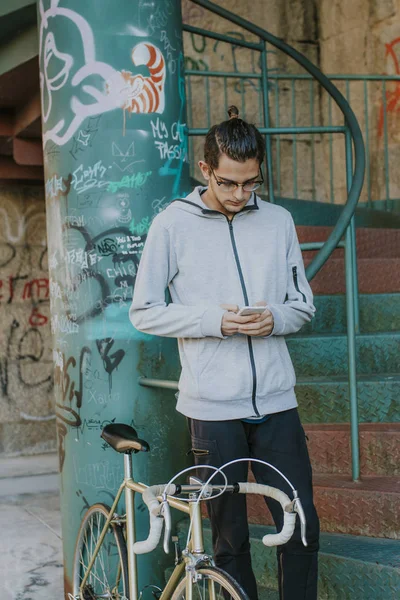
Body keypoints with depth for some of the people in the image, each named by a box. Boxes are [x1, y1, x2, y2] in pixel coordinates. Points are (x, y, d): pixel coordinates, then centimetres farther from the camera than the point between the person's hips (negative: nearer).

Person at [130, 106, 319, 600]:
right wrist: (213, 320, -14)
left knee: (302, 527, 1)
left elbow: (303, 303, 14)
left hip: (275, 402, 3)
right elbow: (144, 313, 0)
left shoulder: (278, 221, 8)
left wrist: (275, 318, -9)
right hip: (213, 407, -2)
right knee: (229, 539, 7)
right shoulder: (173, 224, -2)